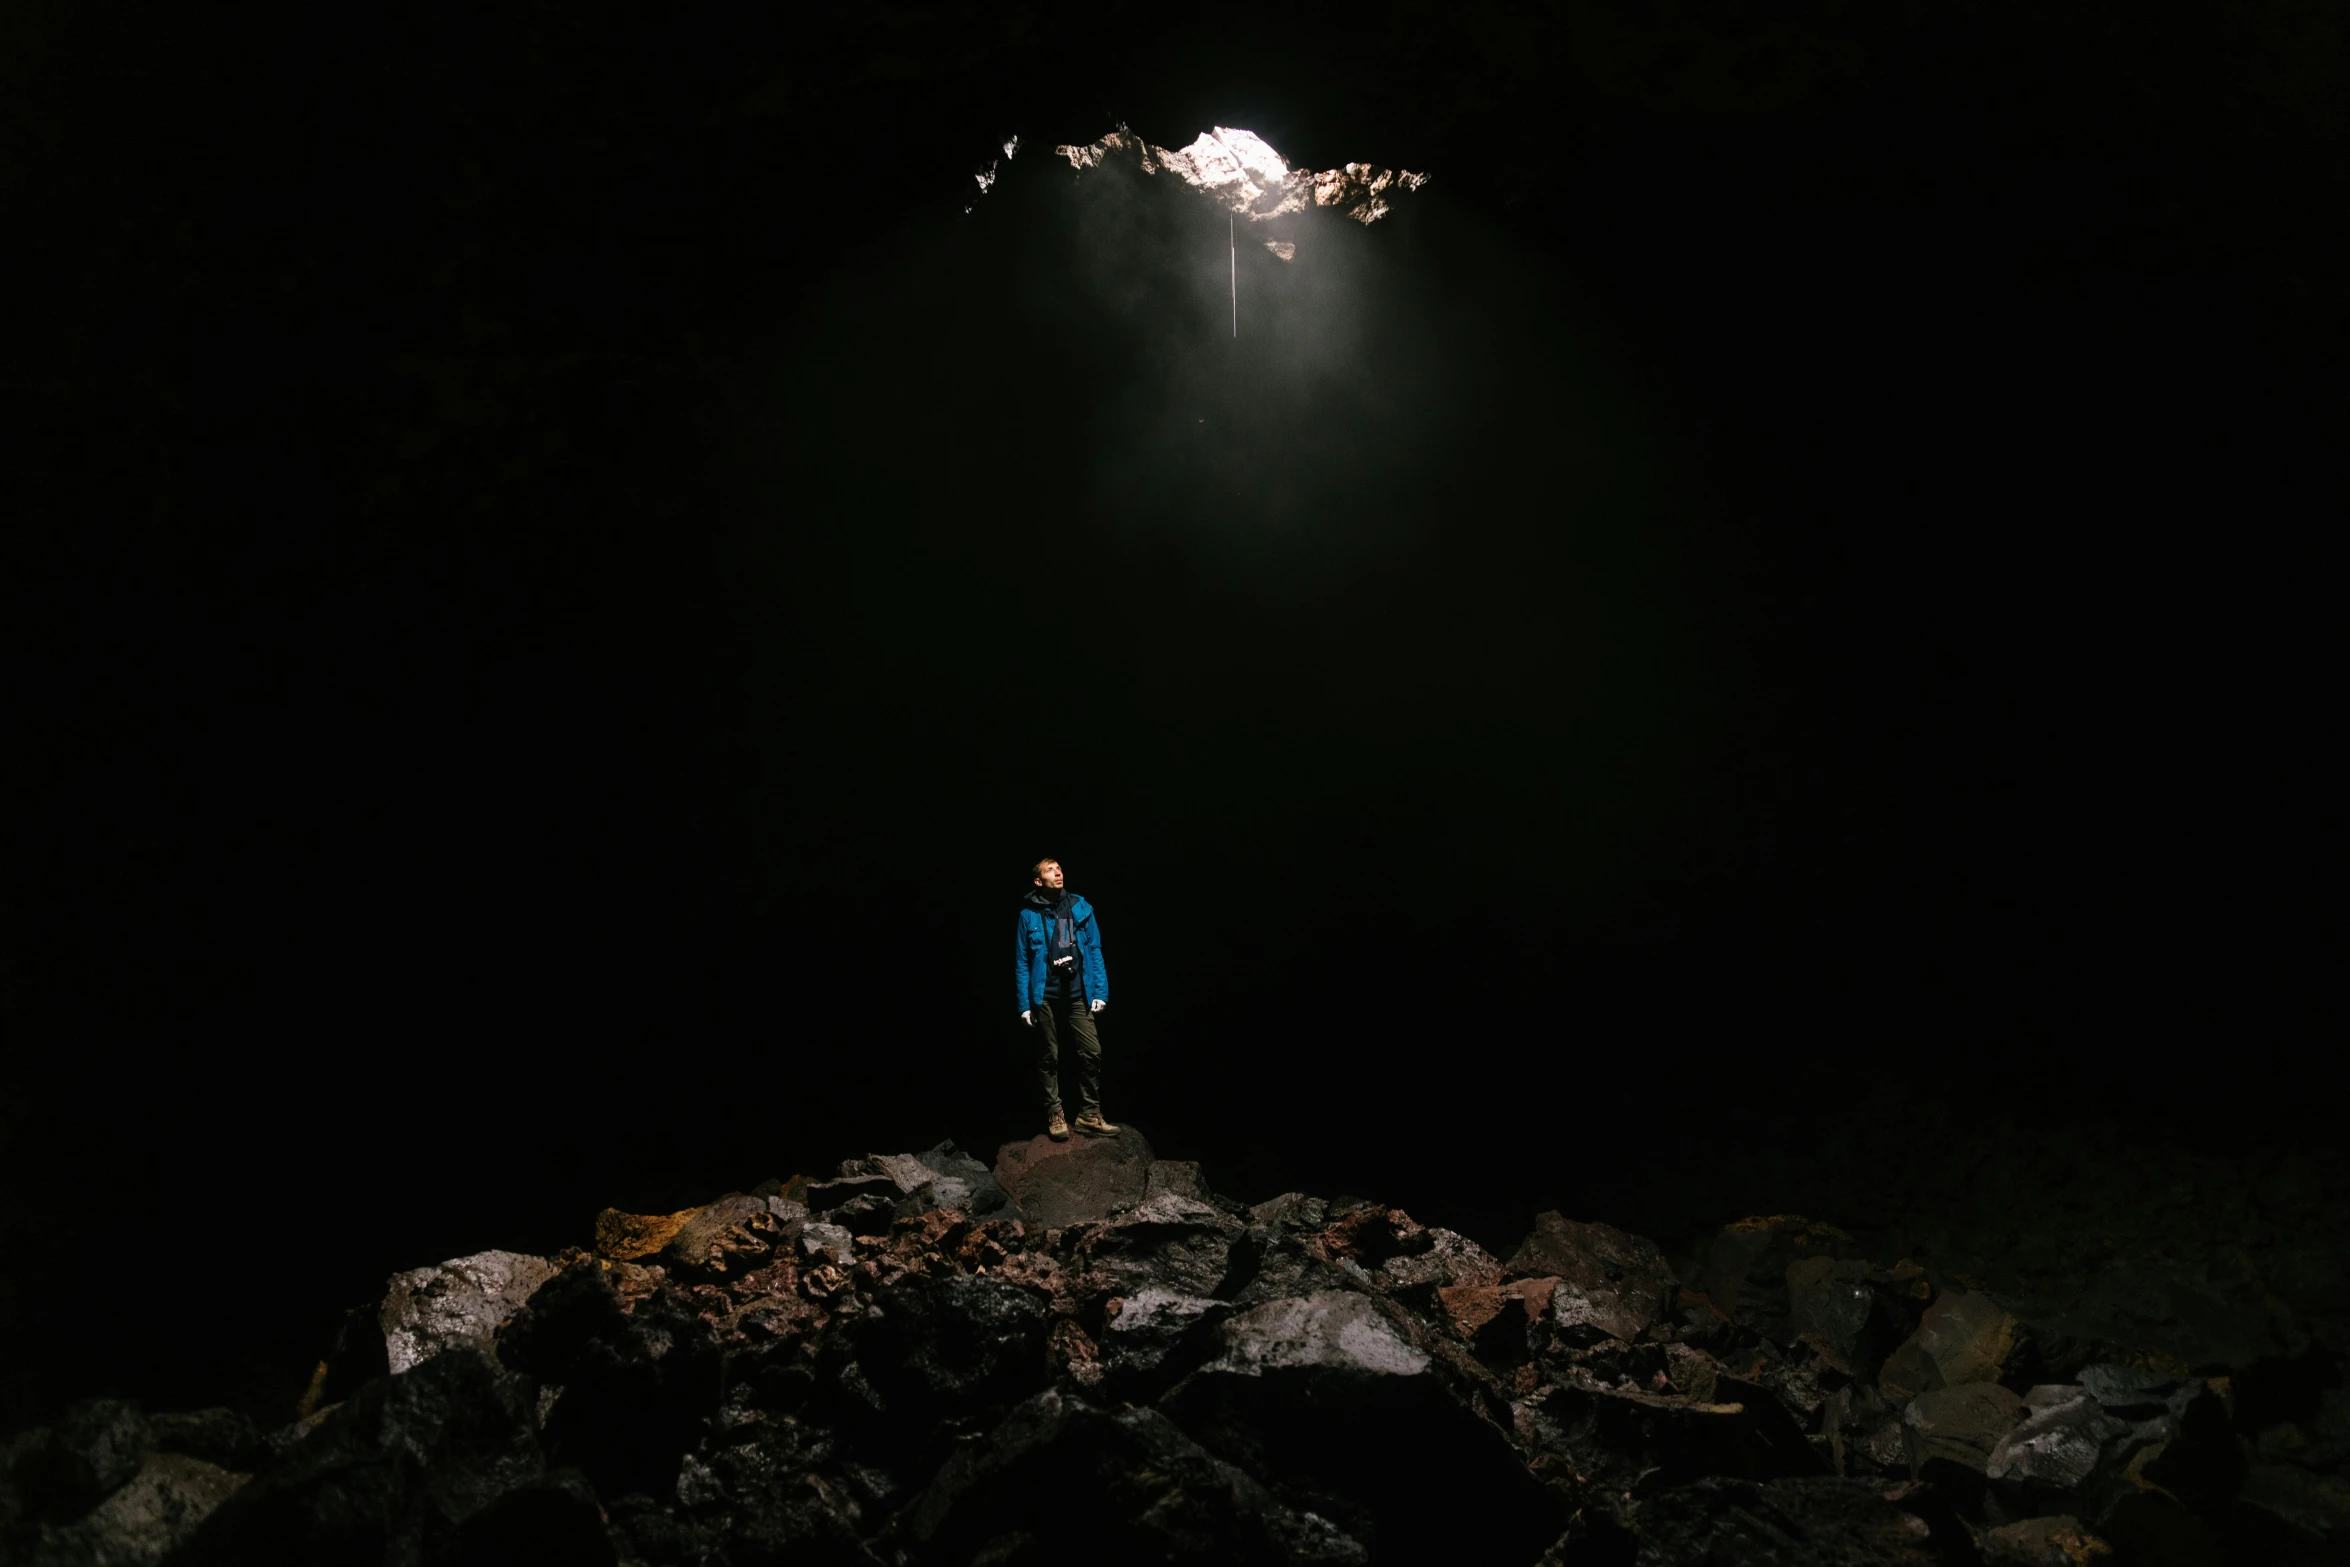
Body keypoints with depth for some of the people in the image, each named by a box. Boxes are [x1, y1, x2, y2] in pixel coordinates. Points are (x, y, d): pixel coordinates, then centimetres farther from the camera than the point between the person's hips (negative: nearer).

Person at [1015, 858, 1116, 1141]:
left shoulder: (1080, 908, 3)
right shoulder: (1029, 915, -2)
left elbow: (1095, 951, 5)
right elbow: (1023, 962, 0)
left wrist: (1100, 991, -2)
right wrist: (1024, 1004, -4)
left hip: (1077, 995, 1)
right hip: (1045, 997, -1)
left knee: (1091, 1052, -4)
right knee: (1049, 1058, 7)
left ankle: (1089, 1115, 7)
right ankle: (1054, 1115, 16)